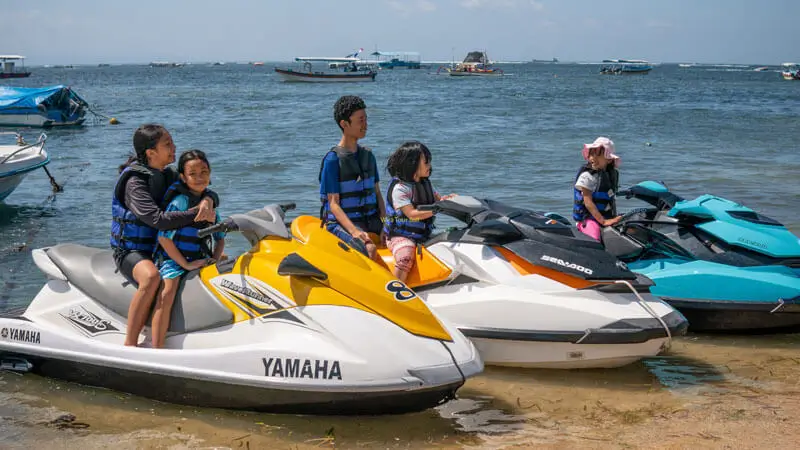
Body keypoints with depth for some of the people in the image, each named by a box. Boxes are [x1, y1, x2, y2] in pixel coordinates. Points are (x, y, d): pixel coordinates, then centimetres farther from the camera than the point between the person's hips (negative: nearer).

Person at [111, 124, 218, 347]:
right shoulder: (134, 182, -16)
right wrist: (197, 213, -27)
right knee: (151, 276, -40)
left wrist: (208, 201, -18)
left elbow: (210, 193, 7)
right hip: (131, 251, -8)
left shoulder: (169, 176, 7)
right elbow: (158, 219, -30)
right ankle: (129, 344, -35)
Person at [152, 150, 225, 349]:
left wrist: (214, 260, 1)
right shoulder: (180, 201, -10)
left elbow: (220, 237, 18)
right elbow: (164, 237, -16)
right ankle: (156, 352, -35)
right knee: (167, 292, -30)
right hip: (173, 259, -7)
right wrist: (186, 264, -17)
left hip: (201, 260, 7)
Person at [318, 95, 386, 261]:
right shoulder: (333, 159, -7)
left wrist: (386, 224, -3)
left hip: (371, 221, 6)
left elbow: (377, 193, 14)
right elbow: (334, 204, -10)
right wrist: (354, 231, -24)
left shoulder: (368, 155, 13)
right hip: (341, 223, -6)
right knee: (370, 249, -33)